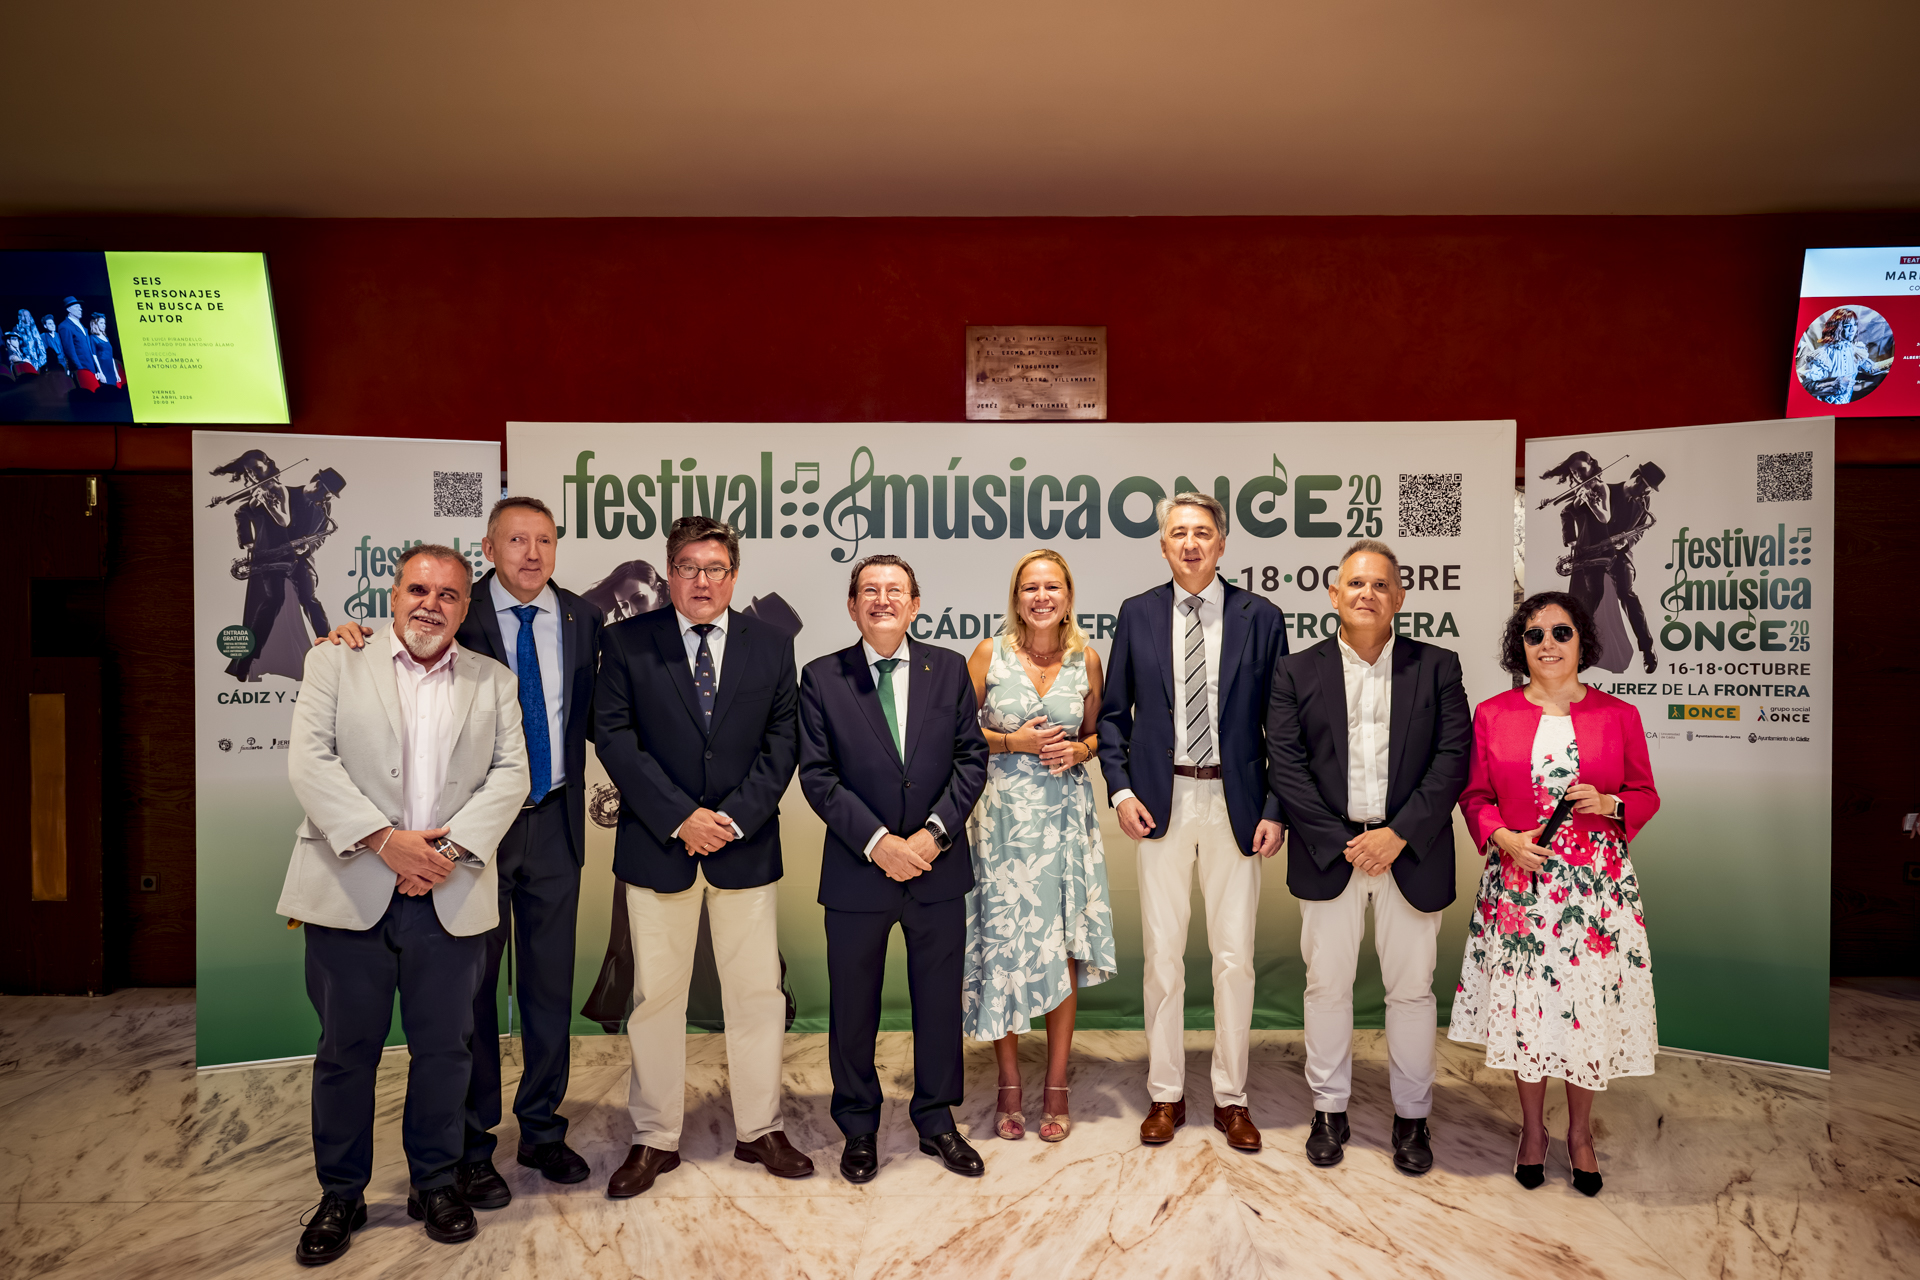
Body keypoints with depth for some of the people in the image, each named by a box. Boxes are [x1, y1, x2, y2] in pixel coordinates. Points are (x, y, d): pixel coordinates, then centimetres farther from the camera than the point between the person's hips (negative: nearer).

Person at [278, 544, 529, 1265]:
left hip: (451, 896, 1)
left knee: (445, 1049, 9)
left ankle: (435, 1183, 26)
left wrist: (452, 847, -12)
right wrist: (383, 839, -14)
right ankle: (341, 1194, 25)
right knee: (346, 1049, 8)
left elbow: (510, 774, 2)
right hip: (351, 889, -1)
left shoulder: (494, 682, 11)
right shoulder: (335, 663, 7)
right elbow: (309, 760, -4)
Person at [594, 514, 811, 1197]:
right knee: (656, 994, 8)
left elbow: (782, 742, 1)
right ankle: (655, 1139, 23)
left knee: (758, 990, 8)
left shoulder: (771, 645, 5)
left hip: (746, 844, 1)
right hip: (657, 845, -1)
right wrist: (680, 817, -14)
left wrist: (733, 818, -11)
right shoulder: (627, 642, 0)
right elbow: (614, 737, -6)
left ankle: (759, 1130, 24)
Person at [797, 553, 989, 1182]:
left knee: (939, 1002, 13)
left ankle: (937, 1122, 32)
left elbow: (971, 758, 0)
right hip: (857, 871, -1)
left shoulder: (949, 669, 4)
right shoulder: (821, 678, -2)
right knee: (853, 1009, 12)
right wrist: (878, 842, -16)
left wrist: (933, 833, -12)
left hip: (938, 869, 2)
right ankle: (859, 1129, 32)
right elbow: (817, 776, -7)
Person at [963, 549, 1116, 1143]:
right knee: (1002, 943, 2)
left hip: (1065, 815, 1)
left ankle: (1056, 1086, 17)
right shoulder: (990, 653, -1)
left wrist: (1080, 749, -5)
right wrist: (1014, 742, -11)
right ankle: (1009, 1083, 19)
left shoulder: (1087, 659, 5)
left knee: (1062, 946, 3)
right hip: (1002, 813, -1)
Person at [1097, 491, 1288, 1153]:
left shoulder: (1260, 618, 2)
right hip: (1161, 802, 1)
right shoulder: (1138, 614, 5)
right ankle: (1165, 1094, 22)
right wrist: (1121, 788, -3)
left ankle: (1231, 1098, 22)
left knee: (1234, 956, 6)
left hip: (1235, 803, 0)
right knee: (1163, 954, 7)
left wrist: (1275, 809, -4)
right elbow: (1113, 713, 8)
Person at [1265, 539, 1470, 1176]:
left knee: (1411, 988, 9)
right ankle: (1330, 1111, 25)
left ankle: (1412, 1116, 26)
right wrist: (1341, 842, -11)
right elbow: (1286, 764, -4)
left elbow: (1453, 759, -4)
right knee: (1327, 985, 9)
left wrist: (1399, 834, -13)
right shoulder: (1297, 671, 3)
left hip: (1411, 852, 0)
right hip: (1328, 852, 0)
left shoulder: (1437, 667, 4)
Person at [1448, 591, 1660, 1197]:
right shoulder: (1493, 714, 3)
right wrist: (1504, 838, -11)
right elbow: (1475, 796, 6)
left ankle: (1580, 1131, 27)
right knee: (1524, 1005, 7)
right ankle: (1532, 1128, 26)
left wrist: (1608, 804, -13)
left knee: (1591, 1006, 6)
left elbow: (1646, 795, 8)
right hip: (1518, 882, 0)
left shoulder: (1618, 715, 3)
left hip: (1596, 885, 0)